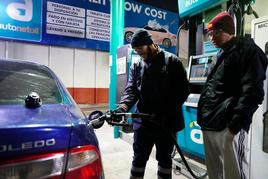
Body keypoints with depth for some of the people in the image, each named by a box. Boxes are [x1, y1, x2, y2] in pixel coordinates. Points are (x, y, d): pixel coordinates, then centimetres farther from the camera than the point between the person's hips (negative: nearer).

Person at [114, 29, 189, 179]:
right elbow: (131, 90, 0)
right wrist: (123, 107, -20)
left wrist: (167, 112, -14)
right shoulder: (137, 67, 9)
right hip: (143, 122, 3)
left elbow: (184, 89, -6)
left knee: (164, 158, 15)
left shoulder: (171, 61, -3)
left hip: (167, 122, -2)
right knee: (139, 158, 14)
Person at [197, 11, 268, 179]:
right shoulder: (221, 54, 22)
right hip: (210, 123, 9)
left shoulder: (247, 49, -4)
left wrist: (237, 121, -19)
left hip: (228, 126, -9)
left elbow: (253, 90, -15)